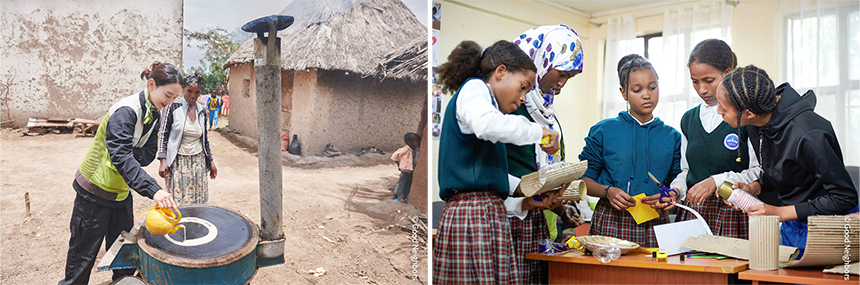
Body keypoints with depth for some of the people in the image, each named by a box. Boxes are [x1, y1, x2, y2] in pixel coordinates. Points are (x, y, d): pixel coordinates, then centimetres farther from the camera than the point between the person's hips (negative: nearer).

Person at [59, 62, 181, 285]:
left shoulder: (154, 114, 0)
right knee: (85, 252, 6)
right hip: (95, 191, -7)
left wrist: (129, 149, -27)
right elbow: (122, 157, -36)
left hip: (121, 190, 7)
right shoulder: (126, 111, -25)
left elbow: (147, 155, -4)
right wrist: (154, 190, -46)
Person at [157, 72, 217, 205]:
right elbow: (163, 134, -3)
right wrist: (162, 160, -10)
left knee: (199, 201, 5)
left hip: (198, 163, 4)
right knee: (178, 202, -3)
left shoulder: (202, 111, 8)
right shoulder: (173, 107, -5)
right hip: (177, 163, -4)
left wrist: (211, 161, 17)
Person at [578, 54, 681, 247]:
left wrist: (671, 197, -9)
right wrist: (607, 192, -14)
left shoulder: (671, 136, 11)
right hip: (611, 221, -2)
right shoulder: (603, 131, 3)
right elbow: (583, 178, 3)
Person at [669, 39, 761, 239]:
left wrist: (717, 181, -15)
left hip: (733, 212, -4)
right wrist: (675, 191, 1)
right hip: (692, 212, 4)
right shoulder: (689, 119, 15)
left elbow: (760, 173, -7)